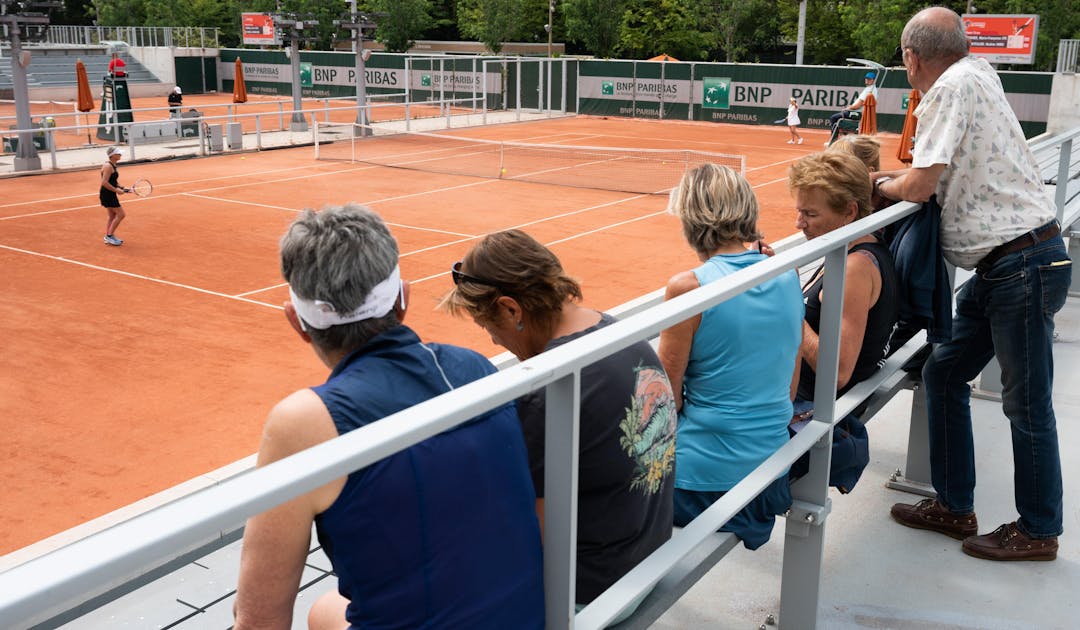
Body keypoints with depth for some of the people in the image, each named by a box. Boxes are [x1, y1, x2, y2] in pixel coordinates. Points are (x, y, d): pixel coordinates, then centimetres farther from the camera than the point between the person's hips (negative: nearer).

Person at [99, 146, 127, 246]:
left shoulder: (114, 166, 10)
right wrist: (116, 190, -21)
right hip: (107, 194, -10)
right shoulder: (108, 166, -19)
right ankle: (110, 236, 1)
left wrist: (121, 188, 6)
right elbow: (104, 182, -25)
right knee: (120, 214, -7)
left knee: (112, 215, 17)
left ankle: (108, 236, 26)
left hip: (110, 194, 10)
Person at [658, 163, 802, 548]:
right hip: (772, 470, 7)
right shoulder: (787, 276, 3)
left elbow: (667, 402, -9)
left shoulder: (688, 287, -16)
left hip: (704, 479, -7)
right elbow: (787, 390, 12)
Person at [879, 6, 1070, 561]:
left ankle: (1039, 531, 19)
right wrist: (900, 176, 7)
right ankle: (955, 507, 25)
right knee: (944, 374, 14)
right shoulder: (975, 74, 11)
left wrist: (881, 186, 0)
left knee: (1026, 405, 3)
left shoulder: (955, 86, -15)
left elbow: (919, 186, -19)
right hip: (1000, 266, 10)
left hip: (1024, 264, -10)